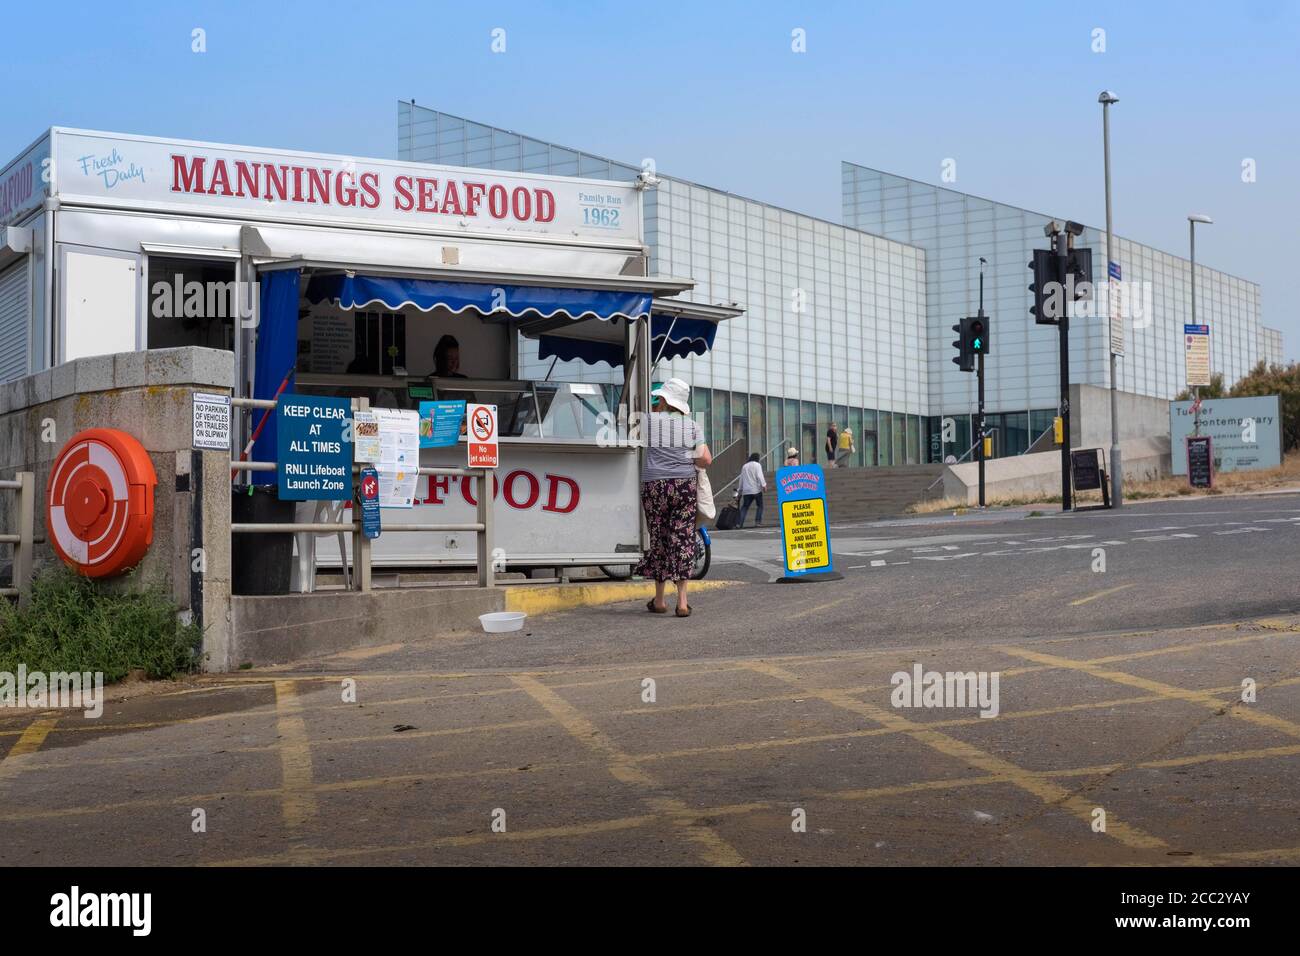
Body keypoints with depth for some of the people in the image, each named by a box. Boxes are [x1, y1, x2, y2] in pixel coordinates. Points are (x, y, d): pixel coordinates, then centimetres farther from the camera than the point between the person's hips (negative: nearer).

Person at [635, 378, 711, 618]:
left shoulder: (649, 420, 1)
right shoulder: (690, 425, 7)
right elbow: (706, 460, 0)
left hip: (654, 484, -1)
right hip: (684, 485, 1)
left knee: (659, 538, 8)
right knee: (683, 538, 1)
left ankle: (659, 600, 16)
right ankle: (682, 601, -4)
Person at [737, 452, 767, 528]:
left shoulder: (744, 466, 17)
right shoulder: (757, 465, 0)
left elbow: (741, 479, 20)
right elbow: (759, 476, -12)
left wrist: (740, 489, 25)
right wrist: (764, 485, -12)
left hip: (746, 490, 5)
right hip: (756, 490, -5)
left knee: (744, 507, 5)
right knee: (760, 506, 6)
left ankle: (739, 523, -8)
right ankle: (758, 522, -3)